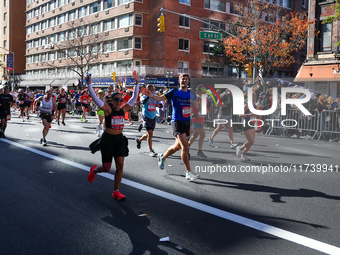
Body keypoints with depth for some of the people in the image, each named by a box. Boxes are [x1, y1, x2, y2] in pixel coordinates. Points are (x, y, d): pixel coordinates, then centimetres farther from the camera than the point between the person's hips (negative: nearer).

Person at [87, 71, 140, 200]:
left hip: (119, 139, 4)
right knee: (106, 168, 4)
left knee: (120, 165, -5)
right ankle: (94, 170, 40)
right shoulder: (108, 109, -9)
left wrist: (137, 83, 4)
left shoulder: (123, 109, 3)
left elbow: (134, 98, 9)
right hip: (107, 140, -4)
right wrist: (89, 84, -24)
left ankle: (116, 192, 6)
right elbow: (95, 98, -17)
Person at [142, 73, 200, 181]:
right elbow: (160, 98, -11)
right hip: (177, 121, -6)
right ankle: (188, 173, -9)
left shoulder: (190, 94, 9)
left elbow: (196, 103, 21)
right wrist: (151, 95, -30)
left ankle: (162, 157, 42)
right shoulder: (174, 92, -4)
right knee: (185, 146, -16)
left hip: (187, 122, 6)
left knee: (177, 146, 15)